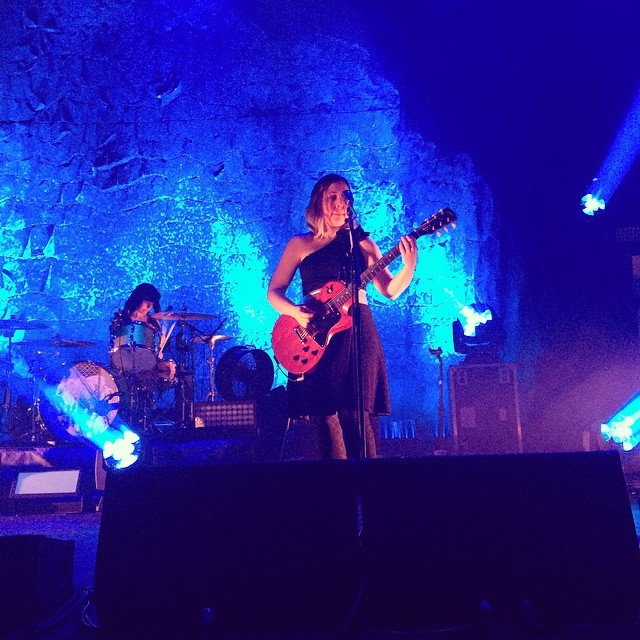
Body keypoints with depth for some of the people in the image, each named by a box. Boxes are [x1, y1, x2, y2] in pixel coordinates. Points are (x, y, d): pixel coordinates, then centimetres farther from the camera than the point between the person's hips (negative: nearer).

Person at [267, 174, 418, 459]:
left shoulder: (361, 242, 11)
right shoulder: (300, 244, 11)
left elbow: (390, 289, 5)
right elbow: (274, 291, 10)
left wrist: (409, 266, -14)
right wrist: (295, 312, -10)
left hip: (357, 330, -1)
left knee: (354, 412, -11)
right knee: (323, 414, 0)